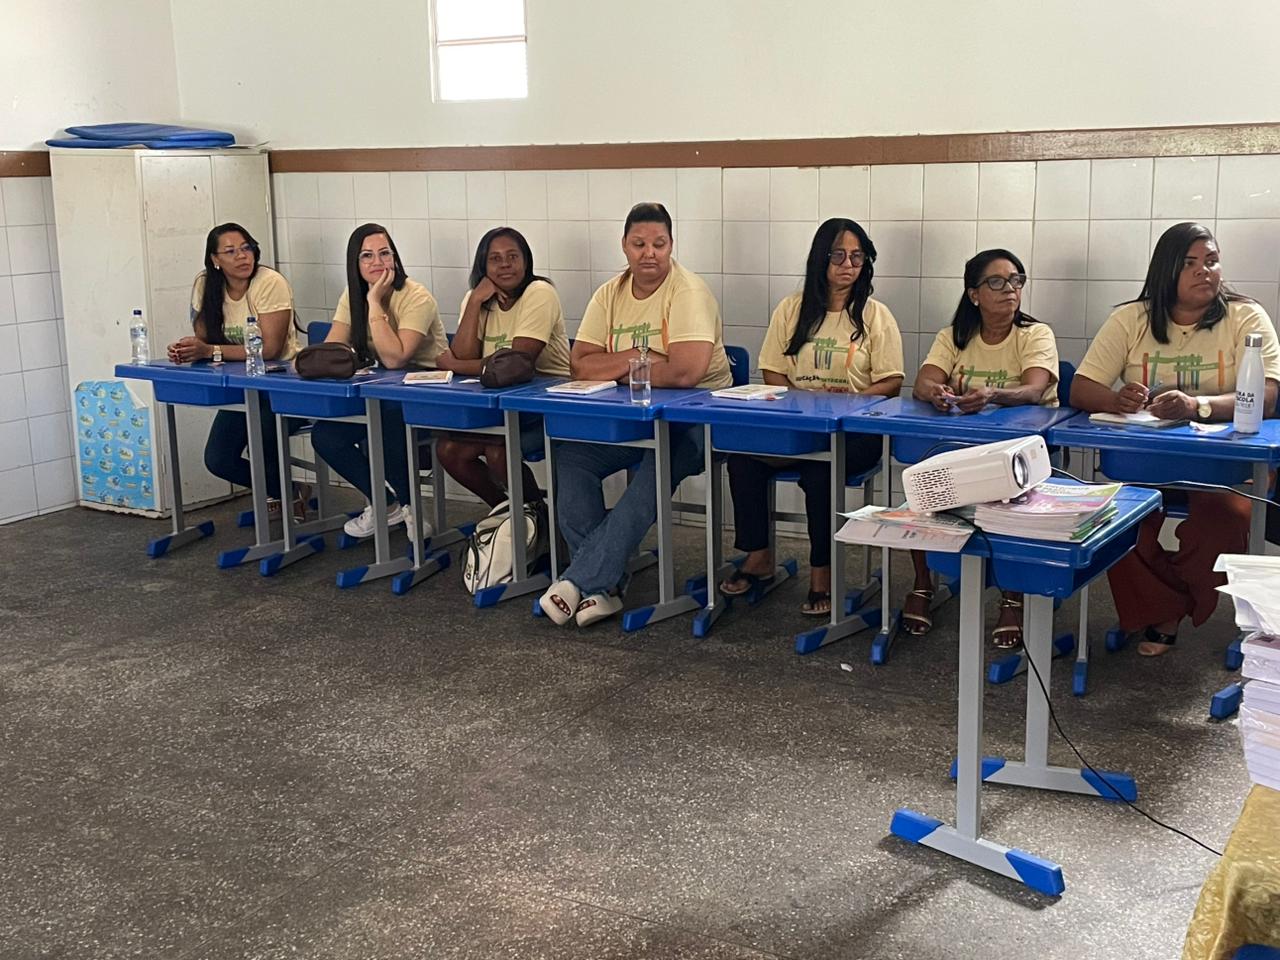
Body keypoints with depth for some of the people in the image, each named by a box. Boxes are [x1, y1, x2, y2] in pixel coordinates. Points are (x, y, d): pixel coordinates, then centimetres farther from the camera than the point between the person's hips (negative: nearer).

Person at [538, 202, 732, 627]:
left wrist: (619, 367, -12)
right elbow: (581, 364, -1)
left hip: (693, 416, -6)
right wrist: (636, 358, -17)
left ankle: (580, 582, -25)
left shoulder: (688, 292, -14)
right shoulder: (610, 294, 6)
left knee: (651, 480, -33)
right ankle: (603, 585, -17)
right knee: (570, 456, -17)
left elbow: (686, 372, -27)